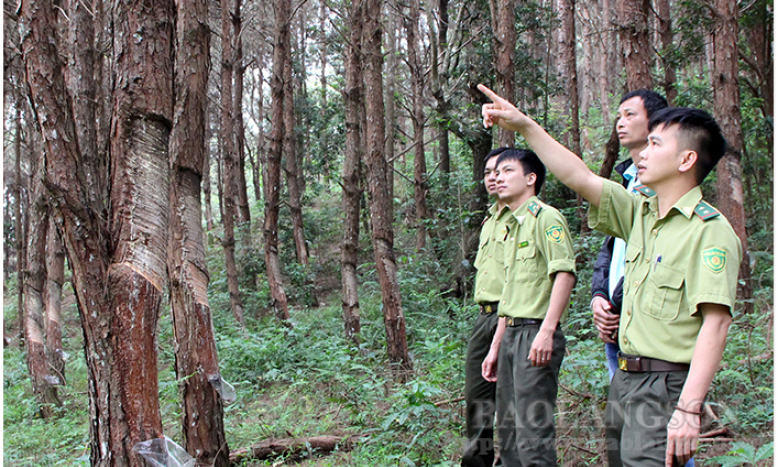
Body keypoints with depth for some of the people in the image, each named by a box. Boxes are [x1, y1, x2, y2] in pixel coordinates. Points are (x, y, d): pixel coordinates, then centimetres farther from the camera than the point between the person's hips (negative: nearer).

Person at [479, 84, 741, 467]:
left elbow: (716, 323, -20)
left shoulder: (711, 230, -13)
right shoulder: (640, 214, 11)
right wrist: (523, 125, 6)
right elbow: (579, 177, 10)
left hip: (666, 387, -8)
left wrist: (689, 409, -25)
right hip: (625, 379, 8)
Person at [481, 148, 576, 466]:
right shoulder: (513, 226, 20)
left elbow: (565, 274, -18)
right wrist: (495, 347, 21)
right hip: (511, 333, 9)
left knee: (533, 430, -9)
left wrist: (547, 331, -25)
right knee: (507, 428, 14)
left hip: (536, 333, -9)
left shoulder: (546, 218, -7)